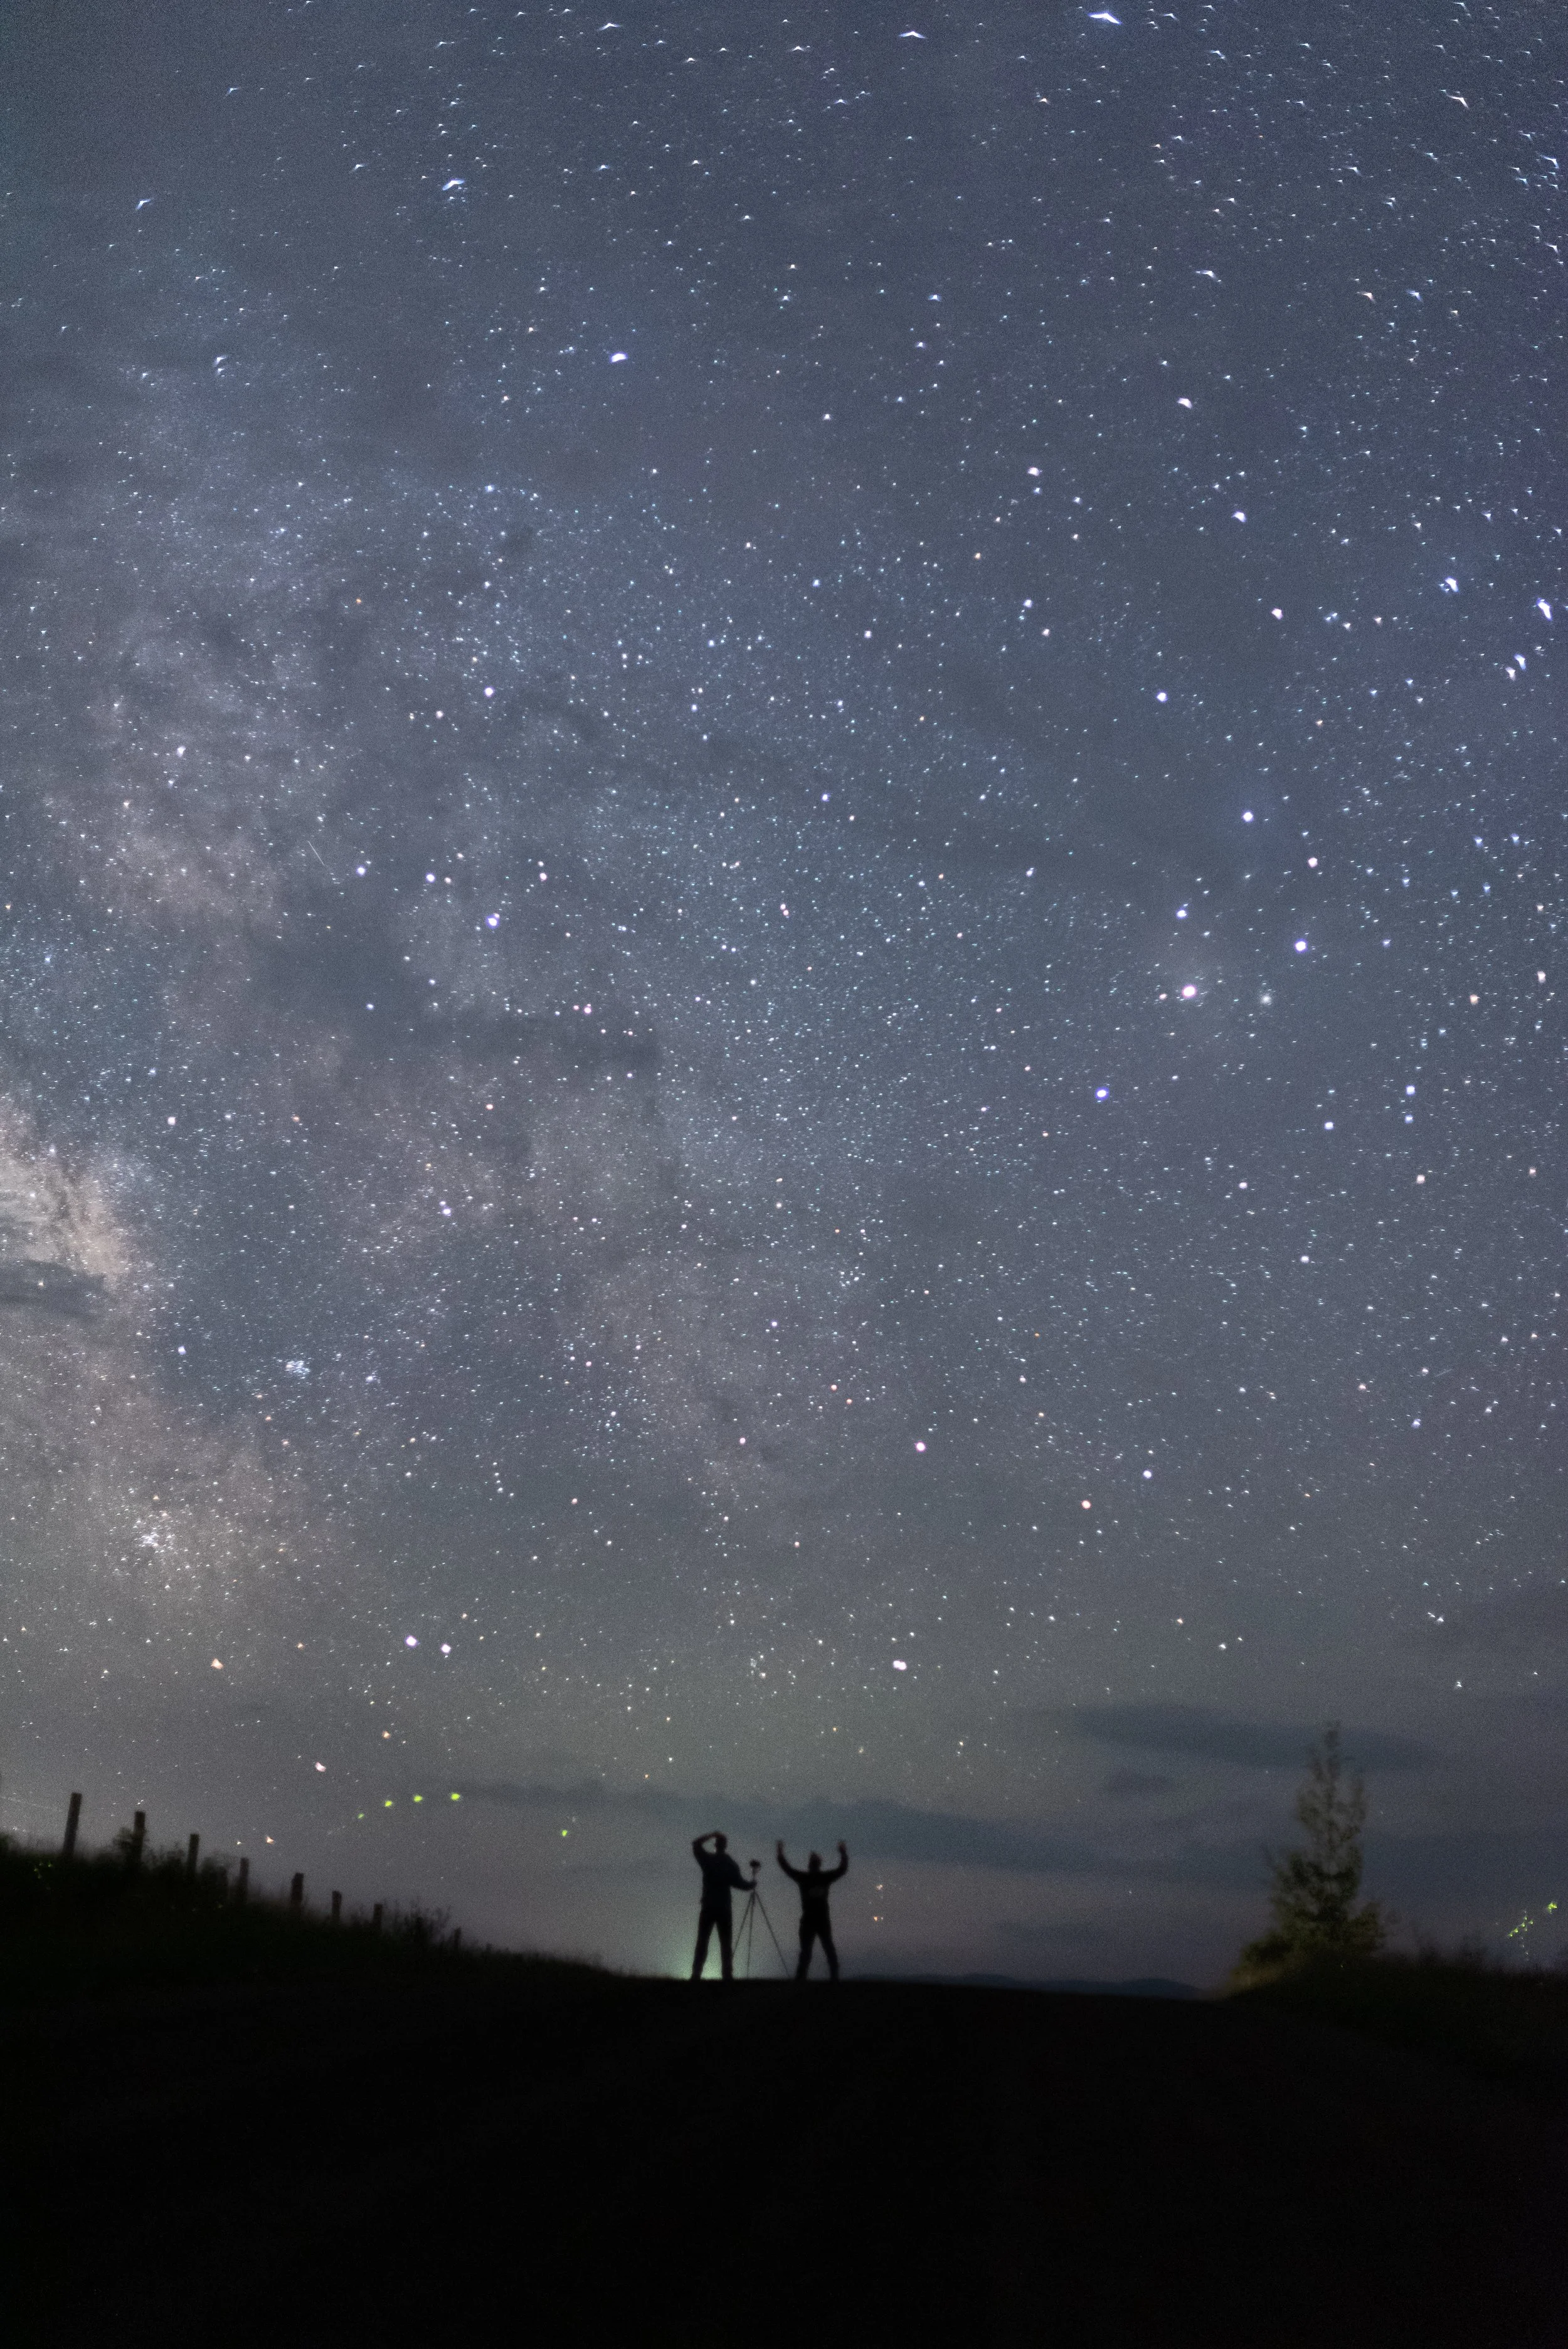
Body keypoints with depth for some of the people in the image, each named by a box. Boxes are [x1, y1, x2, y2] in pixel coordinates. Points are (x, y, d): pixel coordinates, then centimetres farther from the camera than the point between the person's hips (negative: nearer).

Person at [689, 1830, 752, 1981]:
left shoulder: (708, 1860, 0)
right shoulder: (730, 1864, 0)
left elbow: (696, 1845, 14)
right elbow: (739, 1883, -1)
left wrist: (711, 1835, 17)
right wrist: (750, 1884, 19)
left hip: (708, 1907, 0)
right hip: (724, 1908, 0)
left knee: (702, 1942, 0)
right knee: (725, 1943, 2)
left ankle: (696, 1974, -9)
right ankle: (728, 1975, -7)